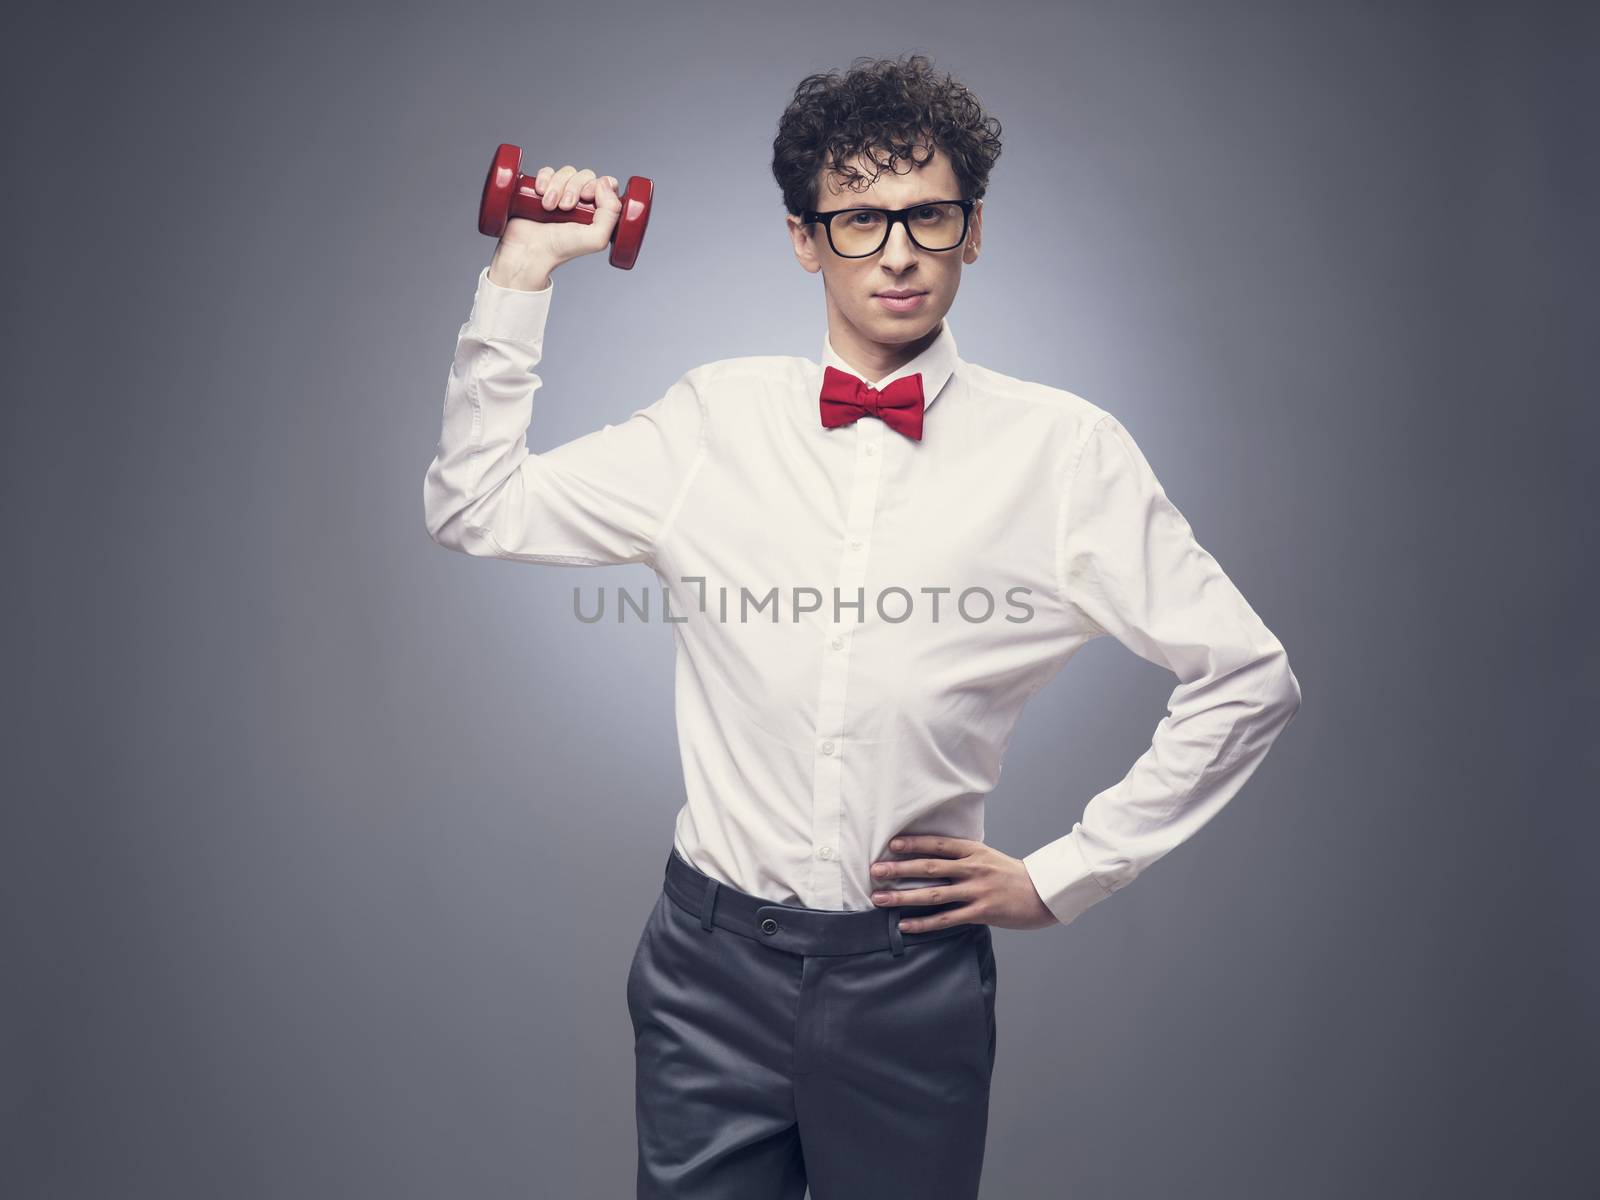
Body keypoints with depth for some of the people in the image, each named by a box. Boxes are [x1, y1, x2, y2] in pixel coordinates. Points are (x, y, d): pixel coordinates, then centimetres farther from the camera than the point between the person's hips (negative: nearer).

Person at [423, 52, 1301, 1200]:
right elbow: (473, 511, 3)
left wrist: (1062, 876, -3)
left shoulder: (1064, 448, -5)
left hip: (914, 976, 0)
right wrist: (523, 273, -2)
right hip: (711, 969, 1)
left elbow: (1248, 678, 0)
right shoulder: (717, 417, 0)